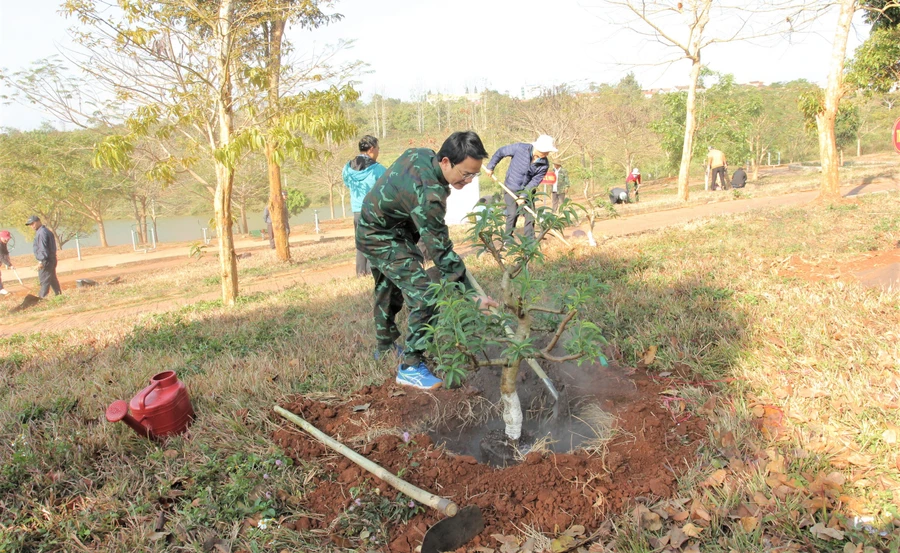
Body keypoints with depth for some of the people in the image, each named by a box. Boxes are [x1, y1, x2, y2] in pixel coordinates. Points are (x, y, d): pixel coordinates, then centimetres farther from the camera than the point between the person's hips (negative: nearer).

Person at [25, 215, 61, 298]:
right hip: (52, 259, 10)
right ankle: (58, 295, 20)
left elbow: (43, 248, -21)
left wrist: (41, 261, -22)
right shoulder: (46, 231, 16)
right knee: (53, 279, 16)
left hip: (46, 260, -10)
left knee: (44, 281, -6)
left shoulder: (41, 232, -16)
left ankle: (42, 297, -3)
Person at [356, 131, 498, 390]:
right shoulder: (428, 194, -36)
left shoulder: (421, 154, -9)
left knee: (388, 290, 25)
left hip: (372, 229, 10)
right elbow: (441, 251, -32)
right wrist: (472, 294, -28)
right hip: (382, 238, -10)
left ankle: (385, 344, 45)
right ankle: (410, 367, -7)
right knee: (423, 296, -15)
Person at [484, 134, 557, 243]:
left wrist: (523, 196, -19)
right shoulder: (520, 148, -21)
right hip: (512, 189, -3)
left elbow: (534, 181, -12)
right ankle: (508, 240, 3)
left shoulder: (544, 165, -13)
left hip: (527, 190, 3)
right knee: (513, 214, -10)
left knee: (530, 215, 2)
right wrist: (490, 167, -3)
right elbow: (501, 152, -8)